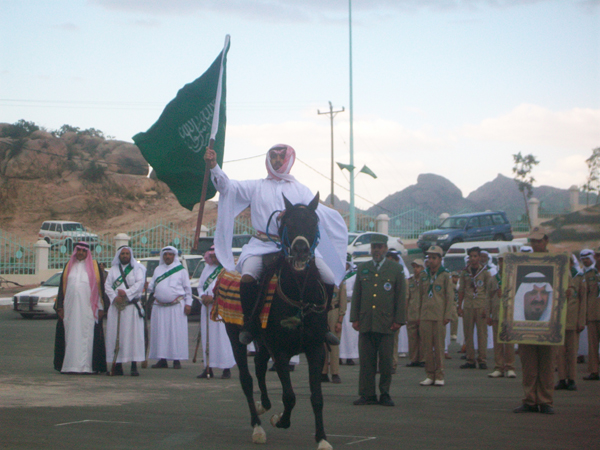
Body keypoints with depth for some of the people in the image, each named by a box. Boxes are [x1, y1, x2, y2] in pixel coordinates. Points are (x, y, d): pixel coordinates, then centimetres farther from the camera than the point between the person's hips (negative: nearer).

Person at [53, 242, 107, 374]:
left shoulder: (94, 266, 6)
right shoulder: (69, 266, 15)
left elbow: (101, 287, 4)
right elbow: (62, 286, 15)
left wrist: (100, 307, -4)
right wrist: (60, 306, 7)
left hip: (88, 308, -3)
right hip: (70, 308, 3)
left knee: (87, 337, -5)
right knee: (71, 337, 2)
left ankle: (87, 366, -3)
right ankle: (70, 365, 4)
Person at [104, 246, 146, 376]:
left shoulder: (138, 269, 9)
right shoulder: (113, 269, 16)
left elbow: (140, 283, -6)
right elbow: (107, 285, 5)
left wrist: (127, 293, -17)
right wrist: (114, 297, -12)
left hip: (132, 306, -3)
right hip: (116, 306, 3)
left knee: (133, 335, -7)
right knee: (115, 336, -1)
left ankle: (134, 366, -8)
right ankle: (118, 366, 3)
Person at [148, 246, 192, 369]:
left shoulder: (181, 270, 7)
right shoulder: (158, 270, 18)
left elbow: (187, 288, 5)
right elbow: (152, 287, 17)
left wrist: (188, 303, -3)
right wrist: (147, 287, -5)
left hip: (176, 306, -4)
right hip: (159, 306, 4)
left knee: (177, 333, -5)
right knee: (160, 333, 1)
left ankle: (177, 359, -2)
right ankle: (162, 359, 6)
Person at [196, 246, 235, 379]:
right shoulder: (207, 268, 18)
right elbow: (200, 285, 20)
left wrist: (213, 297, -15)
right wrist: (203, 296, -1)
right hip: (207, 308, 6)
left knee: (222, 338, -8)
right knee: (207, 337, 4)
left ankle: (227, 369, -5)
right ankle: (208, 367, 8)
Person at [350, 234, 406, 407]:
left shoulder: (396, 270, 7)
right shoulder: (362, 268, 14)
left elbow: (401, 297, 5)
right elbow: (356, 295, 14)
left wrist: (398, 320, -2)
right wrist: (354, 318, 6)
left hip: (386, 324, -2)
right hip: (365, 323, 2)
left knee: (386, 362, -1)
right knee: (366, 361, 1)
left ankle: (385, 395, 8)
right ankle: (367, 394, 6)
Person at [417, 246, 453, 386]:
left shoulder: (445, 275, 1)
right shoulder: (424, 276, 13)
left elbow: (450, 296, -1)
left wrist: (447, 316, -7)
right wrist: (419, 315, 12)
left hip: (439, 316, -4)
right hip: (425, 316, 4)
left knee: (439, 347, -2)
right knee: (427, 347, 3)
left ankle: (439, 377, 4)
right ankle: (430, 375, 9)